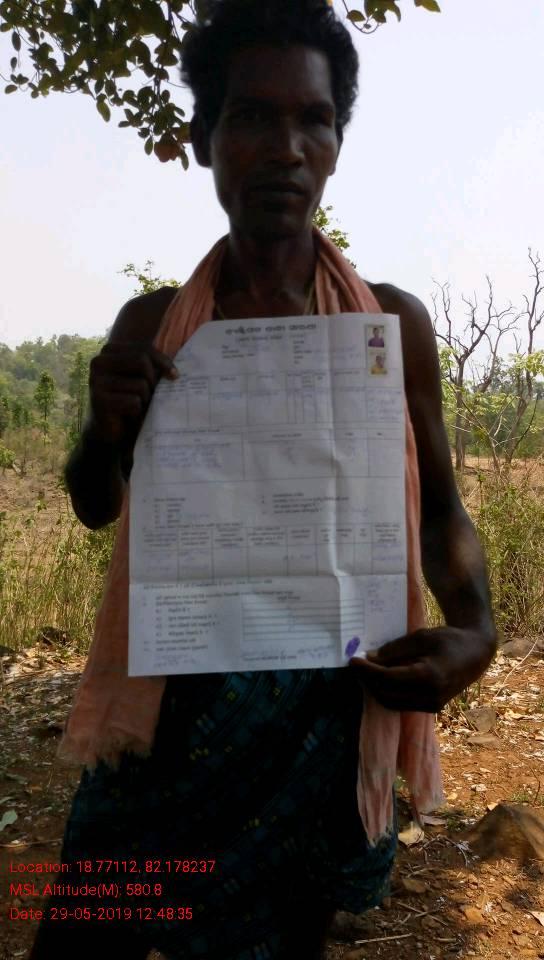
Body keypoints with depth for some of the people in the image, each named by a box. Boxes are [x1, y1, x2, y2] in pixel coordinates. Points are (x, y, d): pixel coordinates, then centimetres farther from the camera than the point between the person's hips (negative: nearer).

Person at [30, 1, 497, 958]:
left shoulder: (392, 320, -4)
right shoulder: (152, 325, 0)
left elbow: (438, 504, 5)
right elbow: (97, 506, 9)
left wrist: (474, 629, -13)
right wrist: (106, 427, -12)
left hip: (331, 696, 0)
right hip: (175, 692, 1)